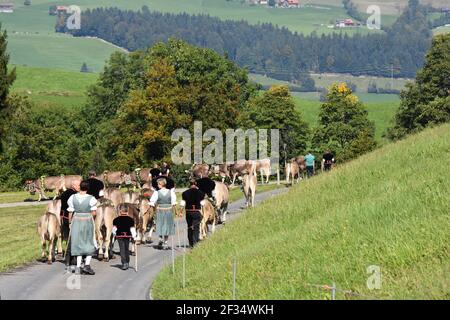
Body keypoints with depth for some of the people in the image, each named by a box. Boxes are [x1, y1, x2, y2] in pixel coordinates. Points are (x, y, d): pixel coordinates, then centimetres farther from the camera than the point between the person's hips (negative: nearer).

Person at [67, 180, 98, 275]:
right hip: (88, 221, -2)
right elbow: (94, 213, -10)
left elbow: (70, 212, 0)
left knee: (78, 243, 10)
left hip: (76, 221, 3)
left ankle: (78, 267, 5)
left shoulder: (73, 198, -4)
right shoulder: (91, 199, -12)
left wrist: (70, 222, 13)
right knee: (90, 244, 10)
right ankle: (87, 265, -2)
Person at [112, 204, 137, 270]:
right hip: (128, 235, 2)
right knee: (127, 249, 16)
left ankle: (124, 263, -10)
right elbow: (132, 229, -5)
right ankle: (127, 263, 23)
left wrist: (114, 235, 13)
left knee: (122, 249, 1)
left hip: (119, 235, -2)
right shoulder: (131, 219, -3)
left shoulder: (116, 220, -6)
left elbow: (114, 228, -5)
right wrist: (134, 237, 1)